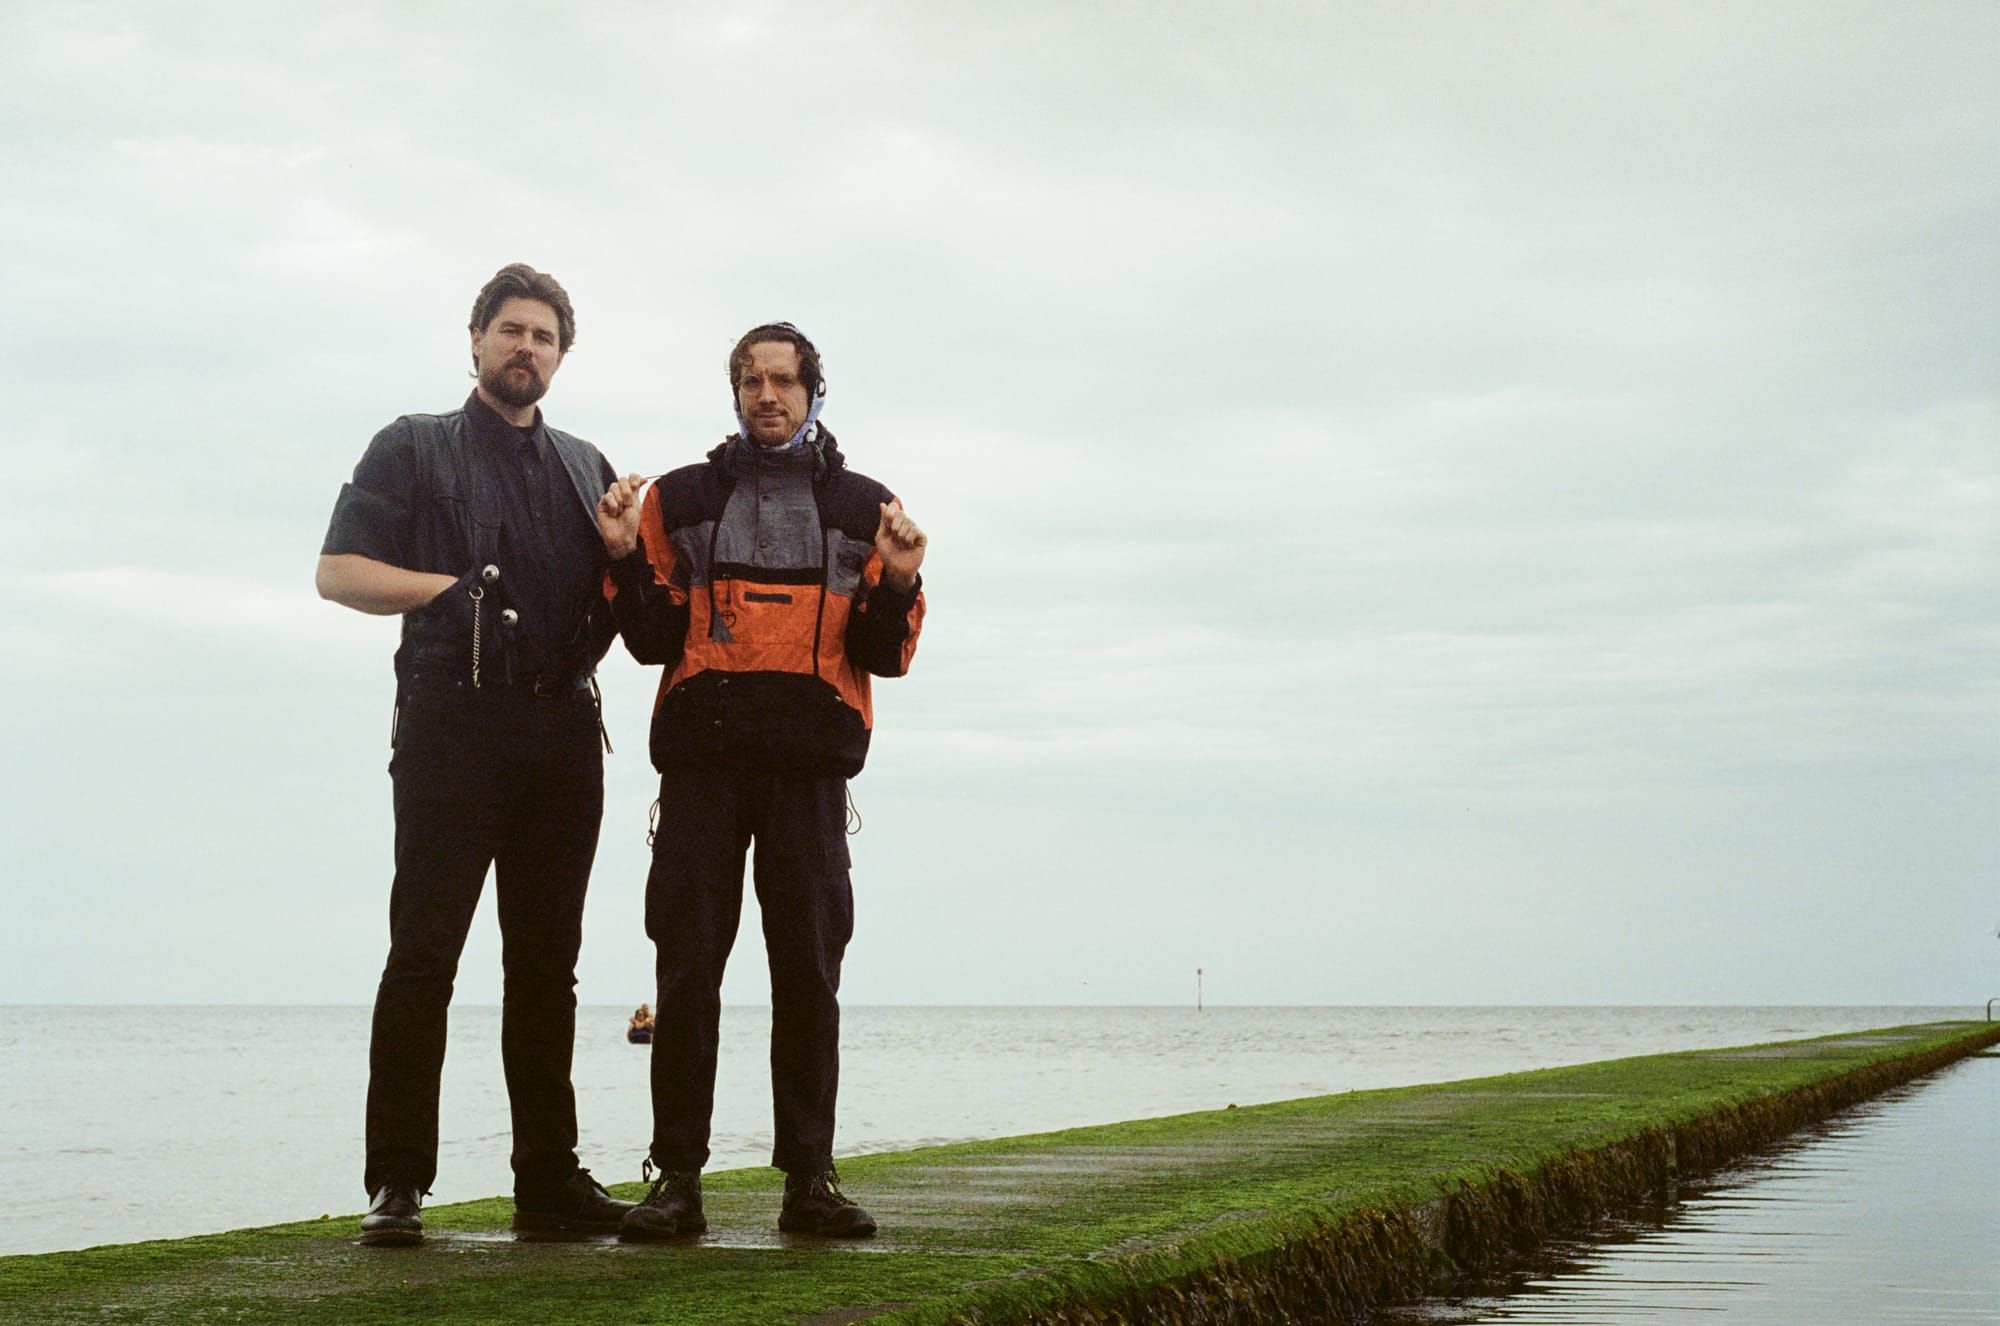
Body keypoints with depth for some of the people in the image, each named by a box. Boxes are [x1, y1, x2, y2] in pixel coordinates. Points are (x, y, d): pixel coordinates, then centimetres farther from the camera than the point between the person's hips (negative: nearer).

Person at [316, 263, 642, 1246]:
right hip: (453, 721, -4)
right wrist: (457, 589, -10)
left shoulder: (586, 467, 24)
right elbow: (339, 571, 2)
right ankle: (397, 1183, -5)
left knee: (547, 960, 4)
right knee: (424, 951, -8)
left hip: (562, 724, 4)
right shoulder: (415, 447, 12)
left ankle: (549, 1177, 7)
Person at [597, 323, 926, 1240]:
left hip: (810, 760, 0)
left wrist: (897, 585, -8)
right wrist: (627, 559, -6)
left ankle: (808, 1175, 8)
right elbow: (654, 640, 8)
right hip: (702, 754, 0)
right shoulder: (679, 501, 12)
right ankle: (677, 1176, 2)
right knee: (687, 964, -3)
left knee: (809, 967, 2)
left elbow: (886, 655, 9)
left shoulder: (865, 508, 13)